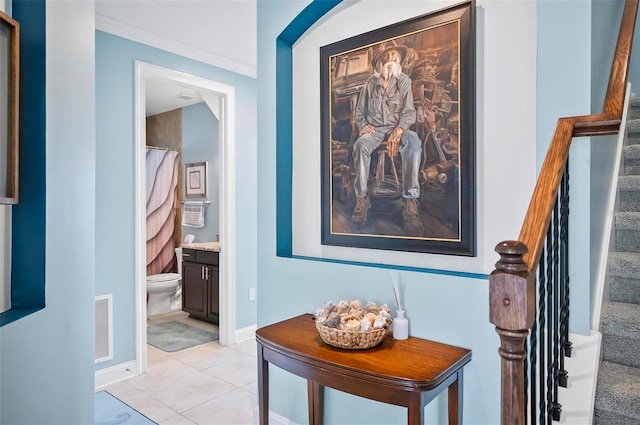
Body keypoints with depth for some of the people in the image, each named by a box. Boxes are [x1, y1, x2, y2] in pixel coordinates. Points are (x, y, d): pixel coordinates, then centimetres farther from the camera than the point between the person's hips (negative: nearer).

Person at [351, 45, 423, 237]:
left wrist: (398, 131, -20)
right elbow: (359, 111, 13)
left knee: (413, 143, -35)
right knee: (361, 145, -35)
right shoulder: (370, 83, 7)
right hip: (374, 129, 1)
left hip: (397, 127, 0)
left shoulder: (404, 81, 4)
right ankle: (361, 198, -25)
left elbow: (409, 112, -2)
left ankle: (411, 202, -37)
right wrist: (363, 126, -8)